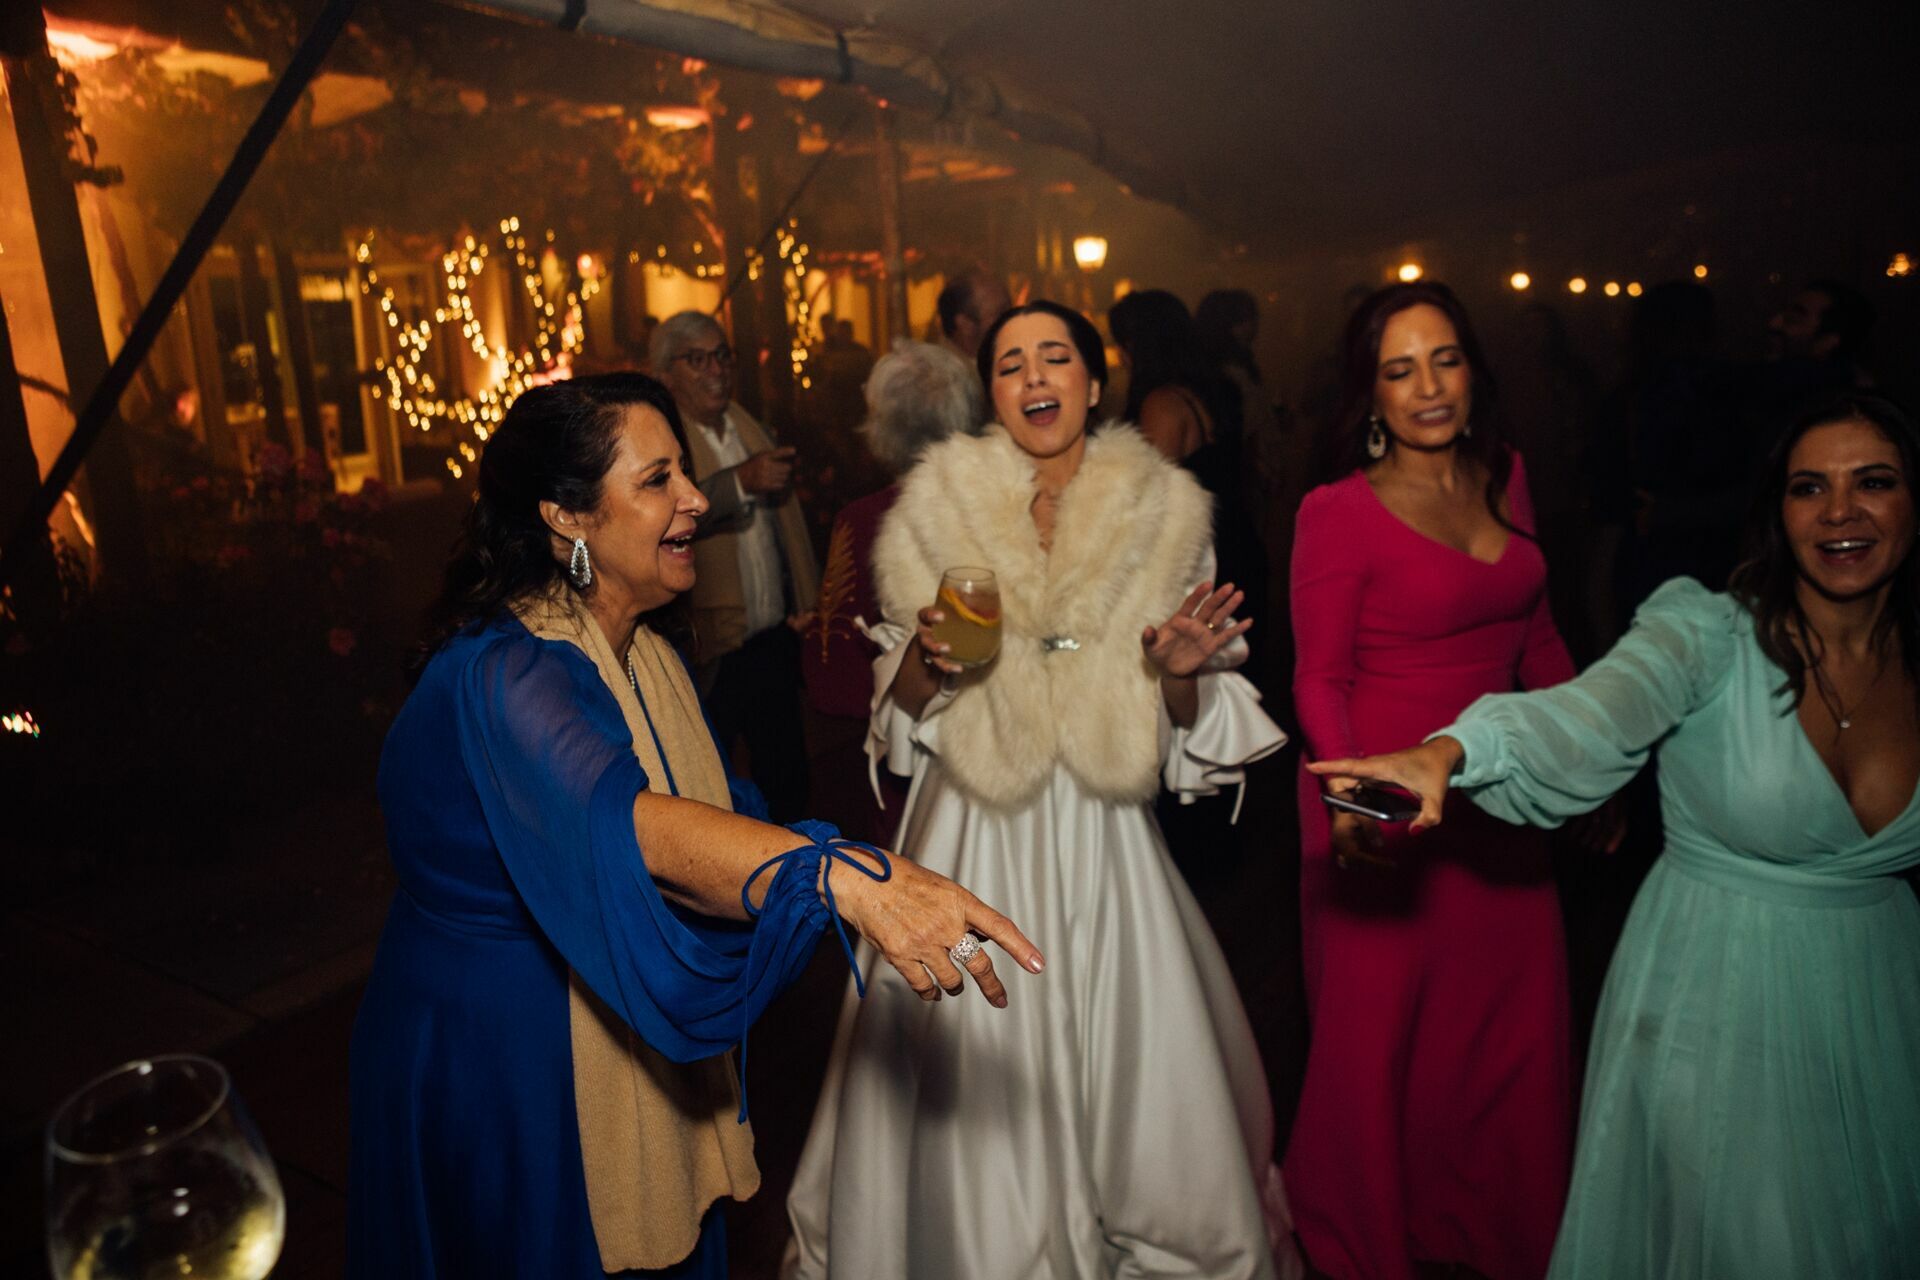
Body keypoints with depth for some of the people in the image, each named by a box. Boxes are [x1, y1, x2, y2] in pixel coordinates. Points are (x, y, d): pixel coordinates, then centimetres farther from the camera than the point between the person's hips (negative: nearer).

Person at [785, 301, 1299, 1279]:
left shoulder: (1164, 515, 2)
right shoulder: (938, 507, 1)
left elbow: (1192, 731, 6)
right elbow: (901, 709, 5)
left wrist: (1182, 672, -14)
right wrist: (925, 658, -15)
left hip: (1103, 840, 1)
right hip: (973, 839, 0)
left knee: (1133, 1077, 7)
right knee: (975, 1096, 6)